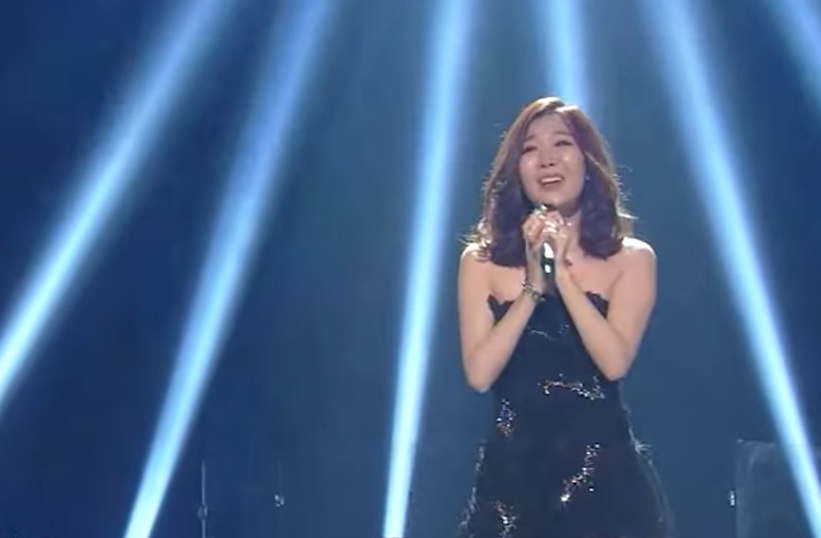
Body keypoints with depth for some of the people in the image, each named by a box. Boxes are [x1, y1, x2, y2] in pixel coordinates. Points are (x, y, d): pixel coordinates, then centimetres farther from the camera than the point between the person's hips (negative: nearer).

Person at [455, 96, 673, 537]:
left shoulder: (631, 258, 2)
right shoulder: (482, 260, 3)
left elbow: (615, 363, -12)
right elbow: (479, 374, -7)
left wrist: (563, 275, -13)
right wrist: (533, 285, -12)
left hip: (603, 470, 0)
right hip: (513, 468, 1)